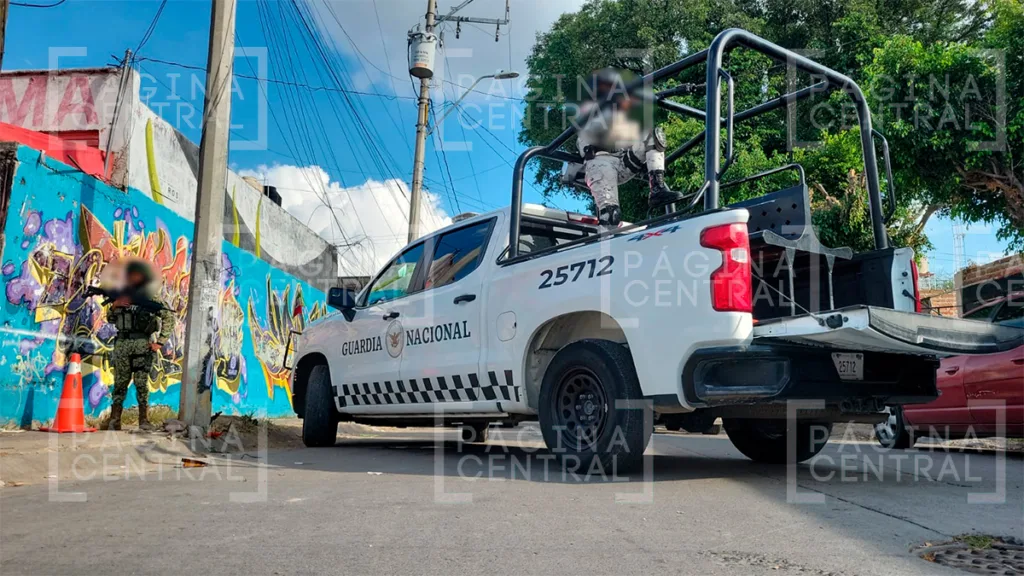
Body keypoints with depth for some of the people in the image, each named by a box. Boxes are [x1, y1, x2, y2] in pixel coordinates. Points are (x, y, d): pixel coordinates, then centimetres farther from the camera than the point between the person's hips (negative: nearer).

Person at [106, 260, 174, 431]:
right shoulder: (122, 295, 14)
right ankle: (114, 421, 8)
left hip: (142, 345, -4)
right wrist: (114, 305, -1)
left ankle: (144, 421, 0)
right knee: (120, 383, 6)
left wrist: (160, 341, -10)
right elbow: (111, 319, 20)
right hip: (122, 345, 5)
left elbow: (169, 317, -7)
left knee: (141, 383, -4)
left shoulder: (149, 297, -1)